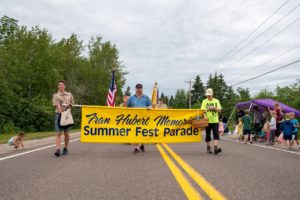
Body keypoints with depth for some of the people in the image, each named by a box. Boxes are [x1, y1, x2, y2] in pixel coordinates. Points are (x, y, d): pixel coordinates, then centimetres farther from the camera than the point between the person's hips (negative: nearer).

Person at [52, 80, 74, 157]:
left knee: (66, 133, 8)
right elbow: (57, 105, -9)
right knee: (58, 133, -9)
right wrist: (61, 112, -21)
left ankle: (65, 148, 21)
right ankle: (58, 150, -15)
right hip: (59, 114, -2)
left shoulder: (69, 94, 13)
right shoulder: (55, 95, 3)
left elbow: (72, 104, 19)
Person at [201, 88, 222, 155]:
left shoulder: (216, 101, 8)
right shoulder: (204, 101, 5)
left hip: (215, 121, 0)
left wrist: (213, 108, -13)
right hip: (207, 121, 0)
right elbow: (202, 110, -5)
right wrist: (204, 110, -26)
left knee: (216, 134, -12)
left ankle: (215, 148, -18)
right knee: (208, 135, 7)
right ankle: (208, 148, 21)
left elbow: (219, 110, 3)